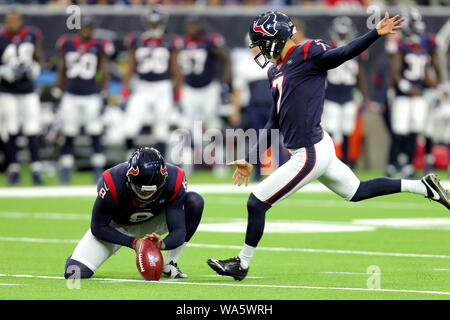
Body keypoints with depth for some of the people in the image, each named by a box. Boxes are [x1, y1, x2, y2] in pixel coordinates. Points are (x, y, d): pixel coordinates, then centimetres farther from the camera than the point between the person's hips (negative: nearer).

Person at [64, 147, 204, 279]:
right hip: (116, 226, -2)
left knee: (195, 201, -24)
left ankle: (169, 266, -11)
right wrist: (134, 243, -34)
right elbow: (98, 228, -23)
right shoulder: (113, 183, -36)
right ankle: (77, 257, 20)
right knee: (74, 274, -21)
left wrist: (163, 244, -50)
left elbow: (179, 230, -28)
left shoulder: (174, 181, -30)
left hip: (152, 224, 2)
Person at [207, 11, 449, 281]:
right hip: (319, 148, 10)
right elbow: (275, 123, 21)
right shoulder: (276, 71, 15)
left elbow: (343, 54, -25)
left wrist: (376, 33, -42)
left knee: (257, 203, -3)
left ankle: (242, 264, 14)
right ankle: (422, 187, 23)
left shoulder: (308, 55, -11)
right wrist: (251, 160, 22)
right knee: (357, 191, 19)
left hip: (309, 155, -10)